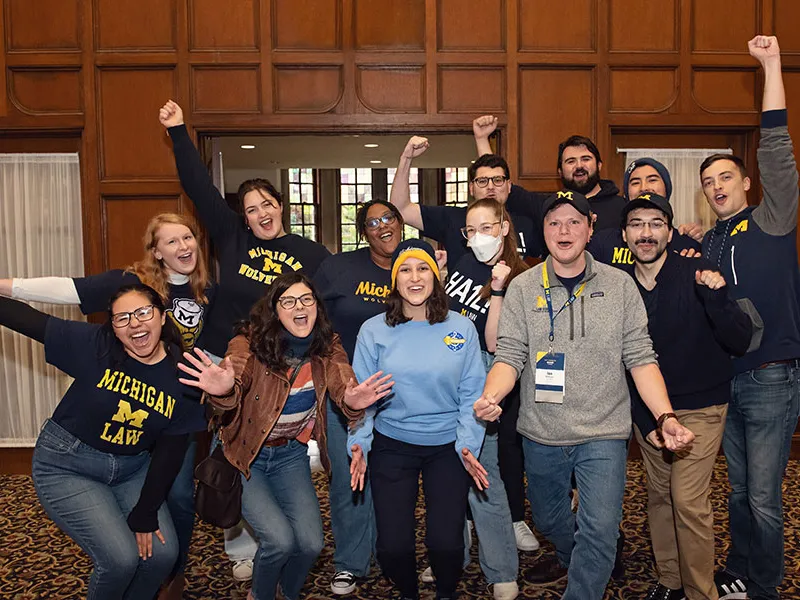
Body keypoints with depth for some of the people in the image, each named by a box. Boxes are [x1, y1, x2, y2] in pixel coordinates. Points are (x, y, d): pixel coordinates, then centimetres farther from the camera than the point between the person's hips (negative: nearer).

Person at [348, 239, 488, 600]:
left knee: (446, 543, -3)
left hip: (448, 445, 0)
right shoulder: (374, 331, -3)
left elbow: (472, 394, -3)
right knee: (392, 546, 1)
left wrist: (468, 445, -13)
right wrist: (359, 444, -15)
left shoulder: (461, 329, -3)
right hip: (392, 445, 1)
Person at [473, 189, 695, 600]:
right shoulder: (523, 288, -2)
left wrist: (665, 416, -16)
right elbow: (510, 355, -7)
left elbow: (640, 358, -4)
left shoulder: (619, 285, -2)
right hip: (541, 434, 2)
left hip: (603, 433, -1)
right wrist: (490, 396, -27)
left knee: (600, 530, -7)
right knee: (548, 520, 21)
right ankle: (570, 560, 53)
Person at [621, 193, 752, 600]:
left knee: (688, 501, -7)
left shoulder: (697, 276, -14)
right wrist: (645, 421, 0)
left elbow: (740, 343, -17)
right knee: (658, 496, 13)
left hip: (699, 407, -4)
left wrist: (716, 297, -34)